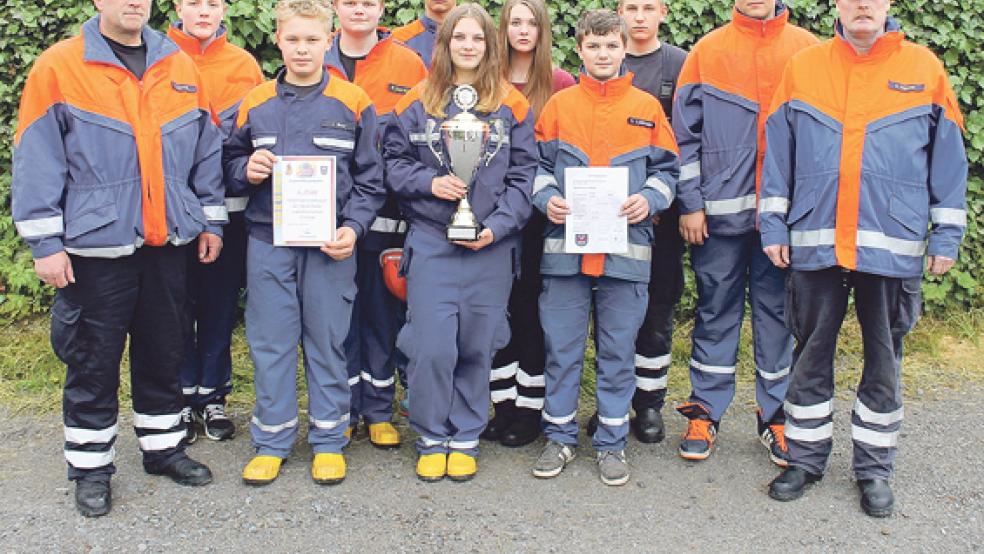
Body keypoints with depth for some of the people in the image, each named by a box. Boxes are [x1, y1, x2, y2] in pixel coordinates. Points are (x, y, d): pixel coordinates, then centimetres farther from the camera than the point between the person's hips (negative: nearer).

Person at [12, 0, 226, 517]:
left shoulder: (180, 67, 8)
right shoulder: (58, 67, -5)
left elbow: (205, 151, 13)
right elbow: (37, 161, -6)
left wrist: (211, 220, 11)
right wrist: (45, 242, -9)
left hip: (168, 243, 4)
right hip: (96, 246, -4)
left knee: (164, 352, 15)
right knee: (93, 360, 5)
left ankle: (163, 446, 31)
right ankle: (90, 466, 20)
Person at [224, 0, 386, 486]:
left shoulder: (353, 102, 2)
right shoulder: (255, 103, 7)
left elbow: (369, 178, 3)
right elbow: (231, 163, 16)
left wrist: (353, 227, -9)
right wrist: (246, 170, -6)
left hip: (330, 244, -2)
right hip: (268, 242, 2)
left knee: (328, 342, 6)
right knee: (270, 343, 6)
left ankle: (328, 440, 20)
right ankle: (271, 441, 20)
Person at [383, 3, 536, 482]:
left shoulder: (512, 106, 4)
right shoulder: (418, 102, 5)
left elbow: (522, 176, 3)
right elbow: (393, 160, 8)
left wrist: (497, 226, -9)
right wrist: (429, 183, -10)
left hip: (492, 248, 1)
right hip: (431, 244, 0)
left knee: (477, 347, 7)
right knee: (431, 347, -5)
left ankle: (465, 437, 23)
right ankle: (431, 438, 15)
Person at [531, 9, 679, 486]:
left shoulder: (647, 107, 7)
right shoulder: (559, 105, 7)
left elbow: (666, 169, 9)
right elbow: (539, 165, 10)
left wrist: (648, 200, -9)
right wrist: (547, 199, -9)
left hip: (626, 247, 0)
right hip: (565, 245, 0)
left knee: (618, 351, 8)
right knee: (562, 348, 6)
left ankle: (612, 442, 21)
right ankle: (560, 435, 22)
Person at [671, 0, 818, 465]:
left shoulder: (807, 50, 5)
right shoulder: (707, 51, 4)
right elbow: (686, 135, 3)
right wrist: (690, 204, -4)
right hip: (721, 212, 0)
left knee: (778, 311, 8)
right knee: (716, 312, 7)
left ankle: (775, 415, 20)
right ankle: (705, 412, 18)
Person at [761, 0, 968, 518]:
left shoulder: (924, 68, 3)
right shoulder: (802, 67, 4)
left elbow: (948, 157, 5)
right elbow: (777, 154, 6)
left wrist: (946, 234, 2)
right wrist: (773, 224, 2)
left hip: (893, 244, 0)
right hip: (815, 242, 0)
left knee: (883, 358, 10)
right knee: (811, 353, 9)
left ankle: (874, 467, 24)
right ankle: (806, 457, 24)